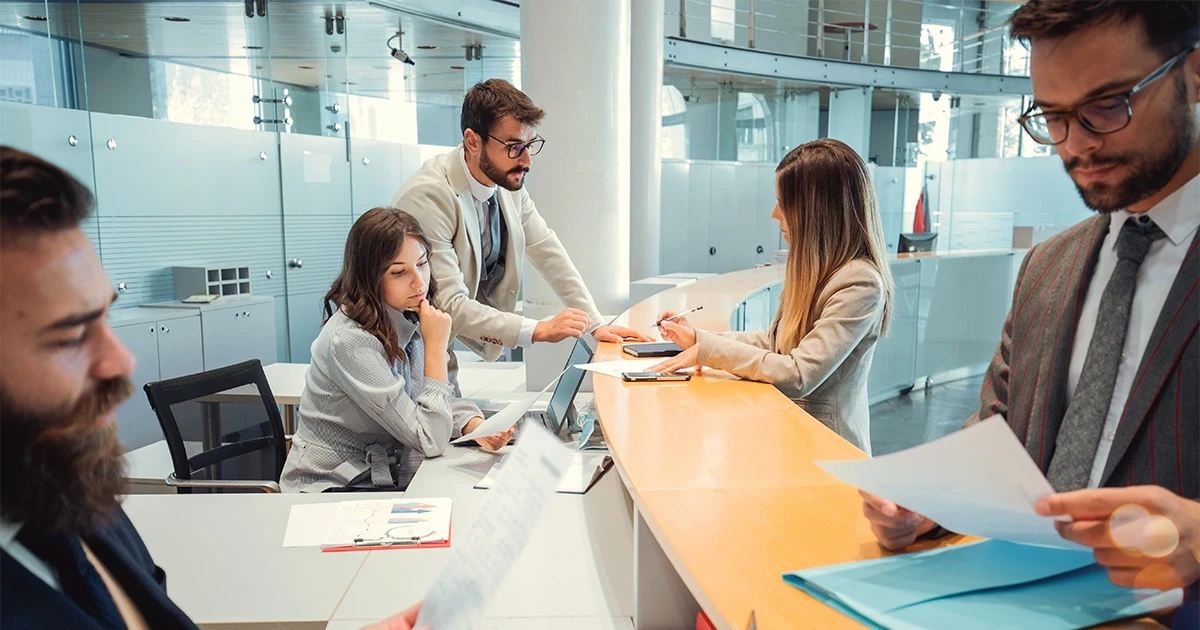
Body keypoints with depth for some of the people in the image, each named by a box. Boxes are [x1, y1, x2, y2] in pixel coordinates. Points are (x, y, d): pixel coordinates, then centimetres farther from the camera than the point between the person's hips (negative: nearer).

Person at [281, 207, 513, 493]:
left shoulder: (412, 318, -1)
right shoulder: (350, 341, -25)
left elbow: (448, 398, 3)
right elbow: (429, 440, -24)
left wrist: (477, 426, -18)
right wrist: (435, 346, -22)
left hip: (391, 478, 7)